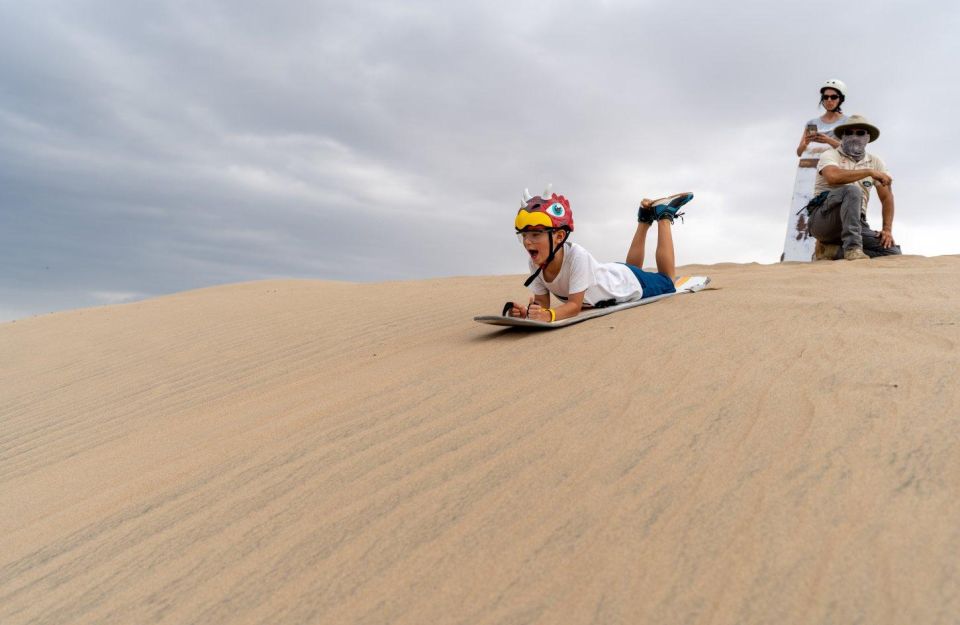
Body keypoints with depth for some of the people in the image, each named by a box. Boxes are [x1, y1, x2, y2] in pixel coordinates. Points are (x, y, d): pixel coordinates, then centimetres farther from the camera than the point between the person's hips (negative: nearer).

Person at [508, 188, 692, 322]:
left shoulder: (577, 256, -45)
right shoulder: (535, 262, -28)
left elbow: (575, 305, -42)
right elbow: (542, 302, -22)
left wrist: (549, 315, -62)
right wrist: (528, 312, -45)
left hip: (628, 281, -5)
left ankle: (664, 214, 32)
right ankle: (645, 219, 46)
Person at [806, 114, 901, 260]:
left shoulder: (875, 162, 17)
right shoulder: (830, 155, 3)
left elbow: (886, 197, 12)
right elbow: (833, 177, -22)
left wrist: (887, 229, 0)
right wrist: (870, 172, -16)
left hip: (856, 223, 5)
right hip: (823, 218, -5)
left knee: (892, 252, -17)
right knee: (852, 190, -33)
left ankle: (832, 250, -13)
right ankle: (852, 248, -35)